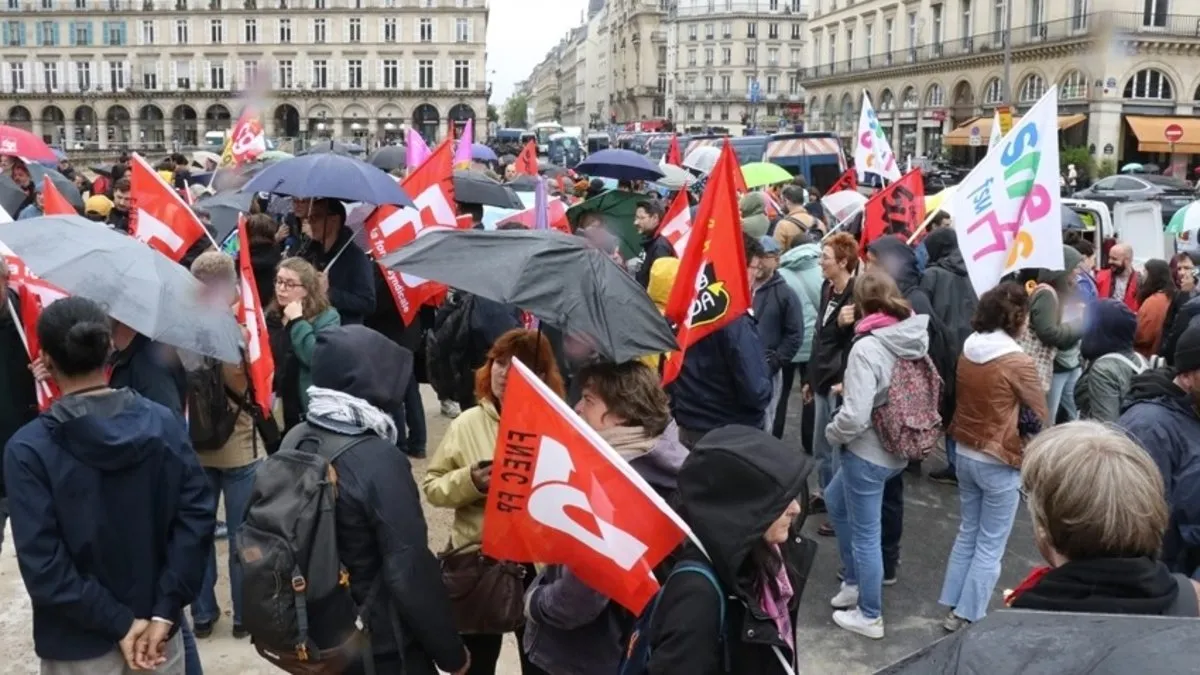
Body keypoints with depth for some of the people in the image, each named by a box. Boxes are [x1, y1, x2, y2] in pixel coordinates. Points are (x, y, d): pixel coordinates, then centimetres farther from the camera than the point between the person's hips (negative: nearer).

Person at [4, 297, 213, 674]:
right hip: (158, 631, 2)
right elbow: (197, 515, -12)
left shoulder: (28, 449, -14)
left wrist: (121, 623, -14)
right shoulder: (164, 422, -6)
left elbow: (42, 565, -19)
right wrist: (165, 611, -12)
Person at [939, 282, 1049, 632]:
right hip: (1000, 463, -7)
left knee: (967, 533, 20)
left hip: (965, 454, 7)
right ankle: (967, 616, 12)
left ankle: (952, 606, 26)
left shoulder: (967, 351, 0)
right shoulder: (1019, 362, -19)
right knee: (990, 546, 7)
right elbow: (1040, 418, -8)